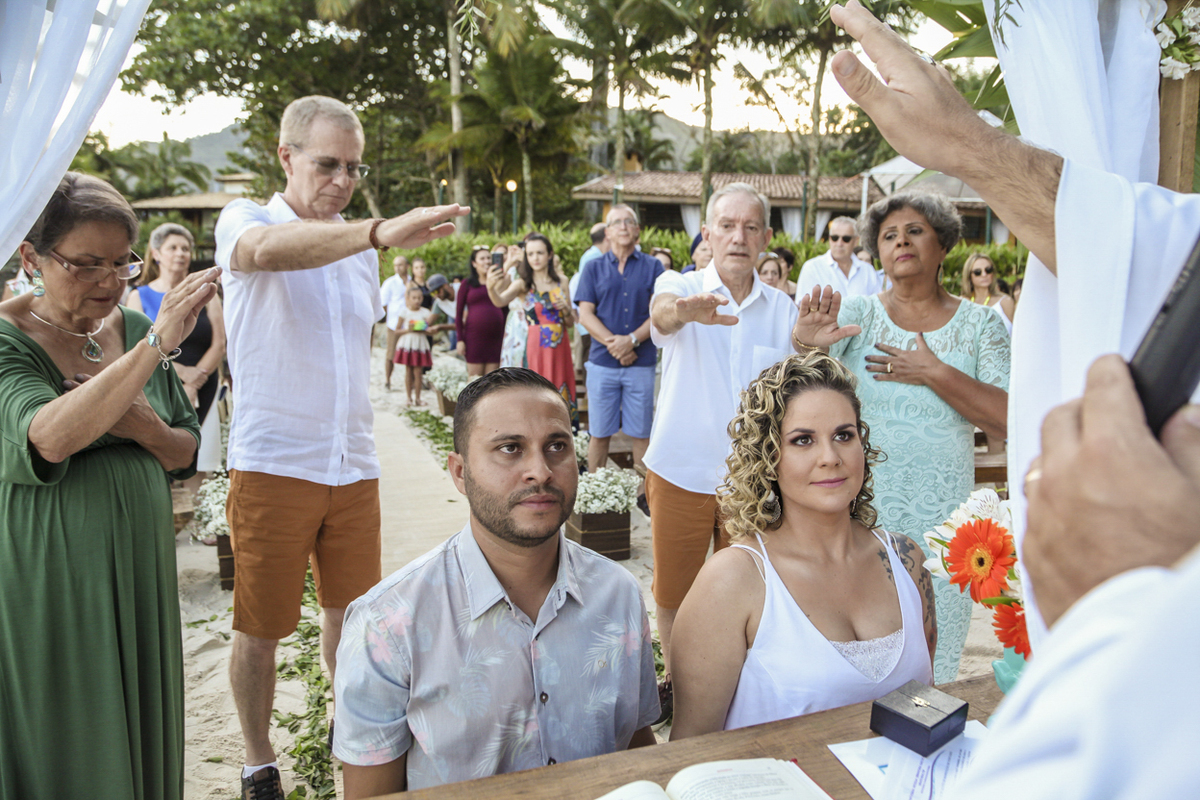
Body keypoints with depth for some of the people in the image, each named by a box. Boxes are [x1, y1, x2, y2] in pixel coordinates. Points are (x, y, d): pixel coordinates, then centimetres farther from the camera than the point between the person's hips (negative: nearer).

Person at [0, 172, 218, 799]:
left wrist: (145, 426, -15)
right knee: (61, 747, 11)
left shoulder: (134, 327, 4)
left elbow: (186, 454, 8)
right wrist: (156, 346, -33)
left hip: (140, 563, 5)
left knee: (140, 727, 17)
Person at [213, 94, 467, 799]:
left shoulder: (356, 245, 14)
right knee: (262, 628, 8)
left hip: (355, 469, 5)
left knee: (350, 612, 15)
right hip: (272, 467, -4)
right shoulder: (245, 220, -5)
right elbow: (266, 250, -31)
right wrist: (380, 233, -45)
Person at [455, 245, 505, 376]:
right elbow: (458, 313, 3)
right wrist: (460, 339, -4)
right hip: (474, 335, -2)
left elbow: (505, 310, 12)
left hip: (495, 336, 2)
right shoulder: (467, 284, 4)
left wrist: (505, 338, 4)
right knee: (474, 379, 0)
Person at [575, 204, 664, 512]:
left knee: (641, 433, 5)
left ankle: (643, 492, 15)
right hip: (602, 362, 1)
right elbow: (585, 314, 1)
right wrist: (612, 342, -12)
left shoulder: (653, 267, 7)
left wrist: (632, 340, -14)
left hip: (642, 363, 0)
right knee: (599, 433, 6)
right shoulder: (595, 268, 9)